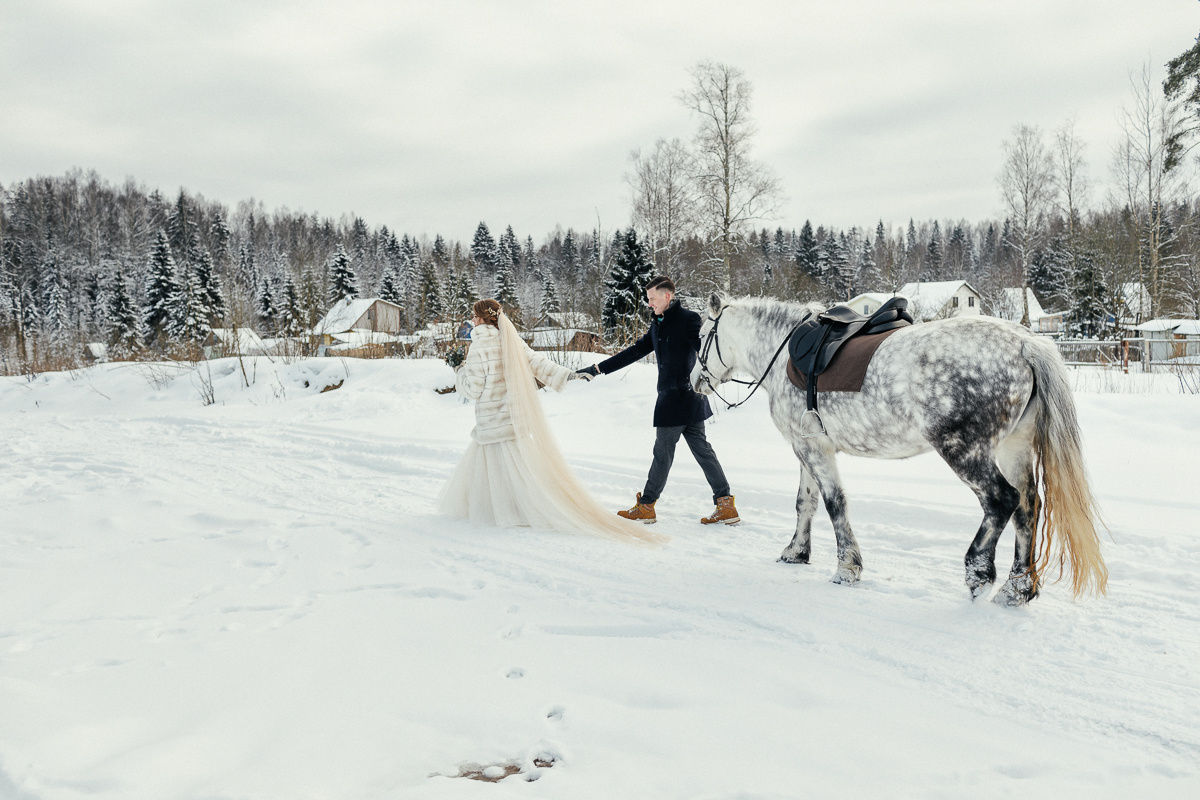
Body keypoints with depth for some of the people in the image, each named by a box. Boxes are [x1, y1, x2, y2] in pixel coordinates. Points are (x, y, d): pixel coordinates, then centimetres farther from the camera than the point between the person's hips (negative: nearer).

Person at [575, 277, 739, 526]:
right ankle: (726, 505, 9)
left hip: (680, 398, -9)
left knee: (663, 452, 2)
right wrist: (597, 369, 19)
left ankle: (645, 506, 14)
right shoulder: (658, 325, 16)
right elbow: (635, 352, 20)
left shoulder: (687, 319, -11)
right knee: (702, 450, 7)